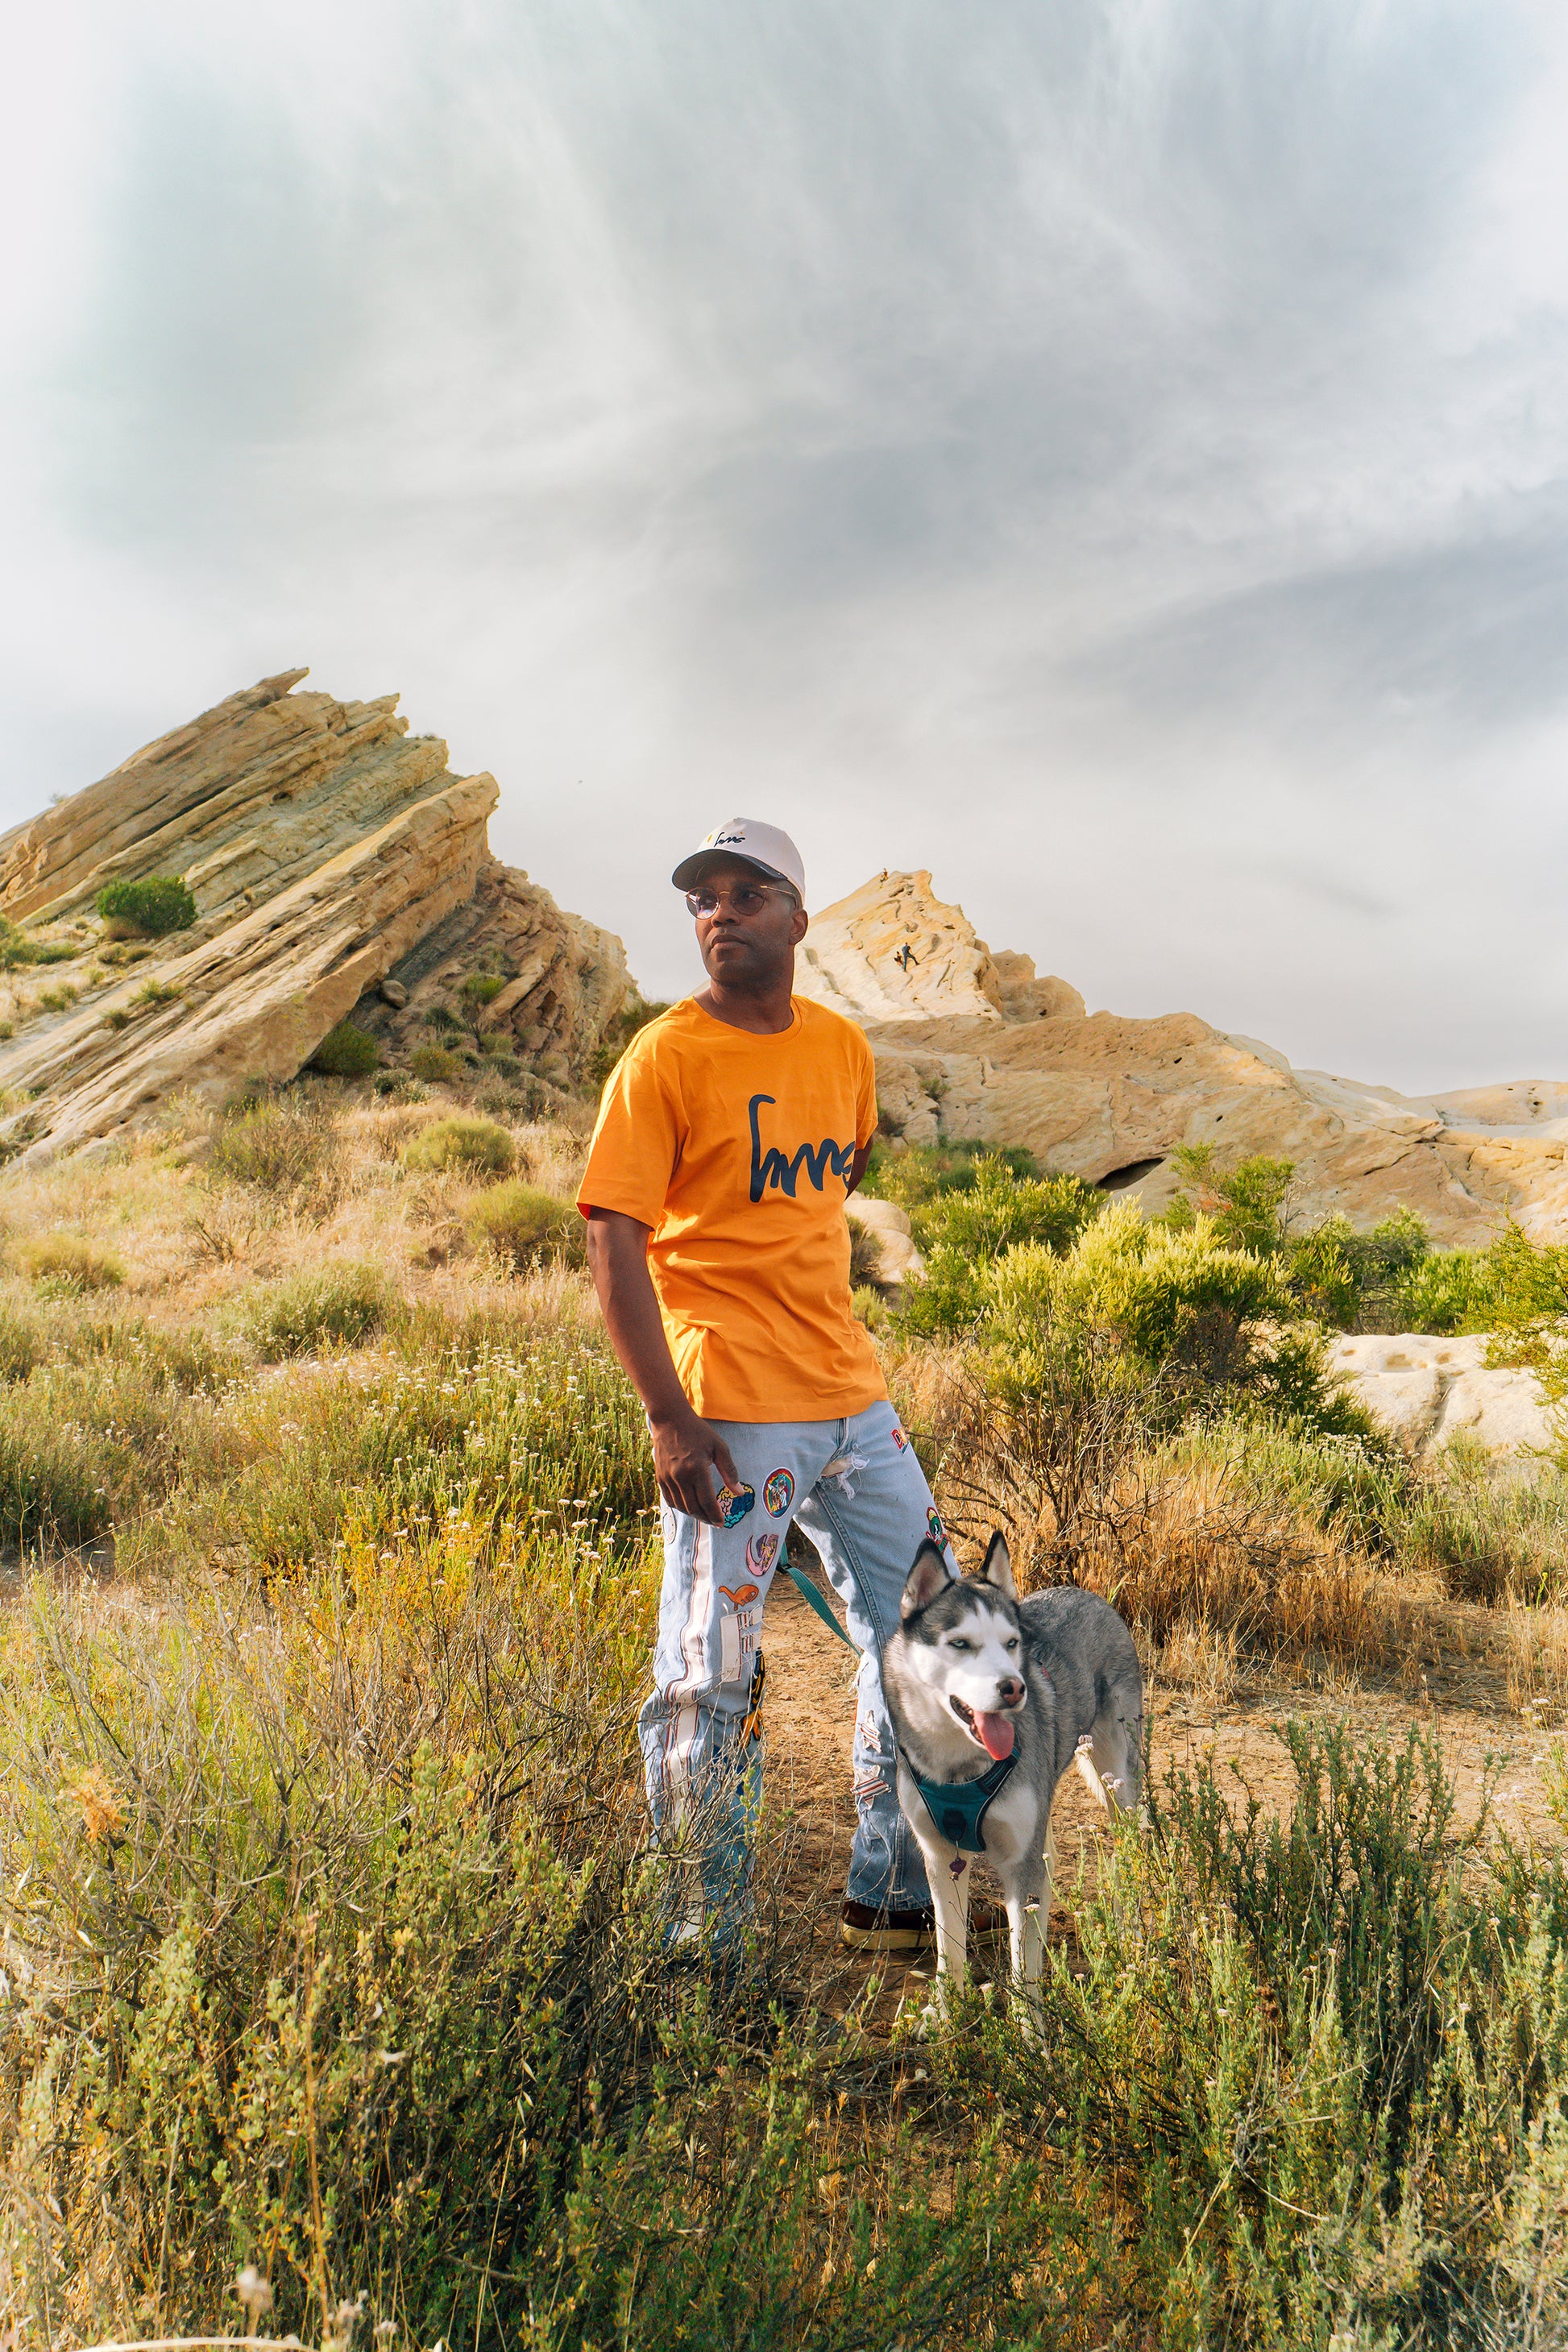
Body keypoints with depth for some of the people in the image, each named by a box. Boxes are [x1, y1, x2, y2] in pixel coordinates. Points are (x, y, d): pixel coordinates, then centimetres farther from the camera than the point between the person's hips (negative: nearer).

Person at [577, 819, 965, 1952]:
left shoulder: (842, 1045, 8)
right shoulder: (666, 1055, -10)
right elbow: (613, 1236, -14)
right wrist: (669, 1417, -20)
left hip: (853, 1393, 7)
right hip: (733, 1416, -7)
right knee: (712, 1687, 1)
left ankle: (895, 1893, 34)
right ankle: (702, 1940, 21)